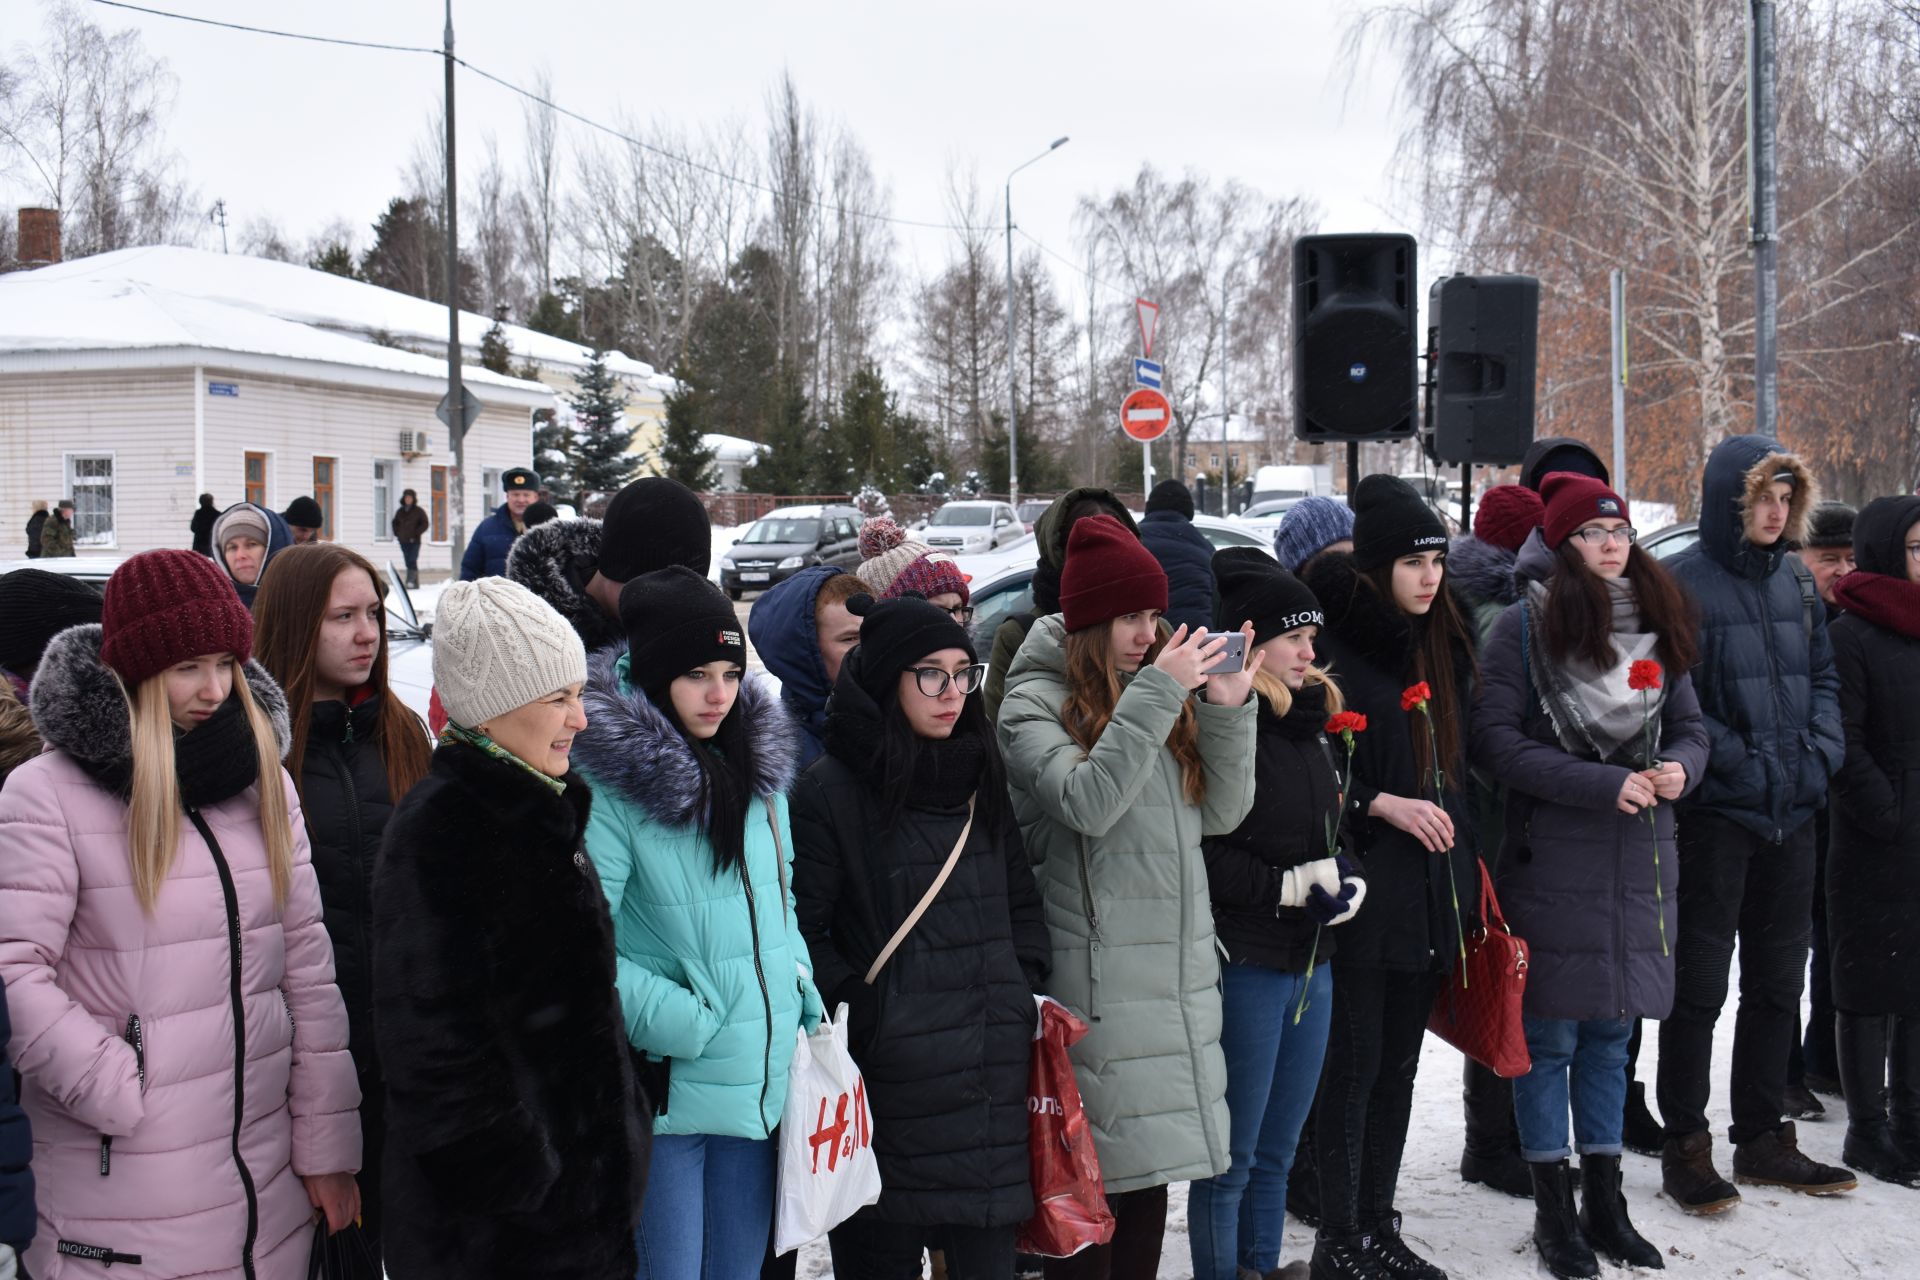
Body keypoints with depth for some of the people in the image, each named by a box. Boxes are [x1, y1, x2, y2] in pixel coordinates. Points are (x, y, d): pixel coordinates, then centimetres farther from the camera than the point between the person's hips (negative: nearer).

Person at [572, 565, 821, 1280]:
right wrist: (671, 1017, -19)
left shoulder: (757, 765, 8)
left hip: (761, 1079, 6)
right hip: (666, 1082, -6)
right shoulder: (610, 784, -15)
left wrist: (800, 988, 7)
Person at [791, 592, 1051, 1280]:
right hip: (892, 1073, -5)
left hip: (997, 1067, 5)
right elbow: (801, 930, -7)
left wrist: (1024, 987, 9)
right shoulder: (830, 791, -5)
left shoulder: (981, 779, 14)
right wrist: (860, 1008, -12)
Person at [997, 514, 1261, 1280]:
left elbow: (1221, 814, 10)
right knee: (1096, 1175, -2)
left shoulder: (1158, 686, 12)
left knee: (1153, 1167, 13)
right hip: (1099, 978, -6)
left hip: (1182, 962, 6)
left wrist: (1227, 710, -4)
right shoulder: (1035, 703, -5)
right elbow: (1087, 803, -22)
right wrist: (1156, 694, -21)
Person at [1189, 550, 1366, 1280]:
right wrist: (1290, 887, -18)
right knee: (1233, 1157, 3)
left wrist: (1345, 880, 3)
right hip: (1246, 965, -8)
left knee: (1277, 1151, 18)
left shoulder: (1312, 719, 11)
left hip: (1311, 962, 8)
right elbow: (1194, 854, -22)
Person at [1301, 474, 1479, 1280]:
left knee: (1399, 1064, 13)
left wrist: (1464, 867, 16)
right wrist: (1383, 805, -20)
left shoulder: (1441, 646, 12)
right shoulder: (1333, 647, -11)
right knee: (1354, 1064, 0)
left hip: (1432, 888, 7)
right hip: (1364, 889, -7)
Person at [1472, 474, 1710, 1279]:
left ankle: (1604, 1202, 26)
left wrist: (1678, 769, -8)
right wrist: (1603, 786, -18)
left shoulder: (1658, 623, 11)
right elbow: (1495, 740, -13)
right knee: (1550, 1038, 3)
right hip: (1551, 859, -5)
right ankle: (1553, 1209, 15)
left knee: (1611, 1033, 14)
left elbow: (1690, 726, 15)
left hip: (1639, 863, 5)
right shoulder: (1523, 625, -6)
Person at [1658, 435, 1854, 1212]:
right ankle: (1684, 1148, 11)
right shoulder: (1682, 585, -10)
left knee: (1778, 980, 14)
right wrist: (1744, 765, -16)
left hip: (1792, 815, 7)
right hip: (1716, 814, -7)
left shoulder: (1793, 582, 11)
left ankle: (1762, 1138, 26)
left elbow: (1823, 675, 15)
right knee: (1700, 983, 0)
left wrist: (1819, 752, -1)